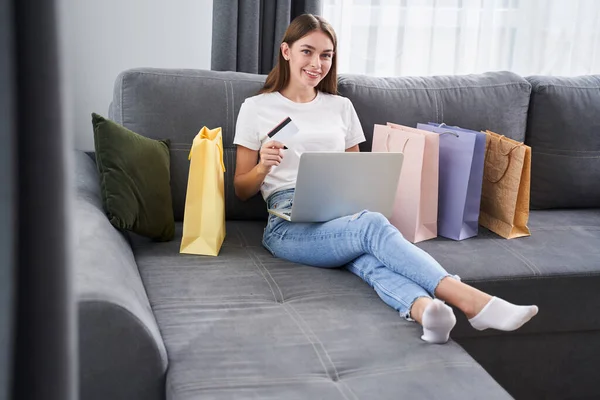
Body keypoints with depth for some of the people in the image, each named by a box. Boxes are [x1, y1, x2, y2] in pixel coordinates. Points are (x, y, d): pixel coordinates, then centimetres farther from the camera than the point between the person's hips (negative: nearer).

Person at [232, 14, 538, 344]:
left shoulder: (341, 107, 21)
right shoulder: (256, 108, 11)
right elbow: (242, 190, 12)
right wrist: (263, 167, -11)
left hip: (341, 216, 4)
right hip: (289, 226, -3)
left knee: (369, 259, -36)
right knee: (372, 225, -35)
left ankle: (422, 309, -65)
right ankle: (472, 302, -49)